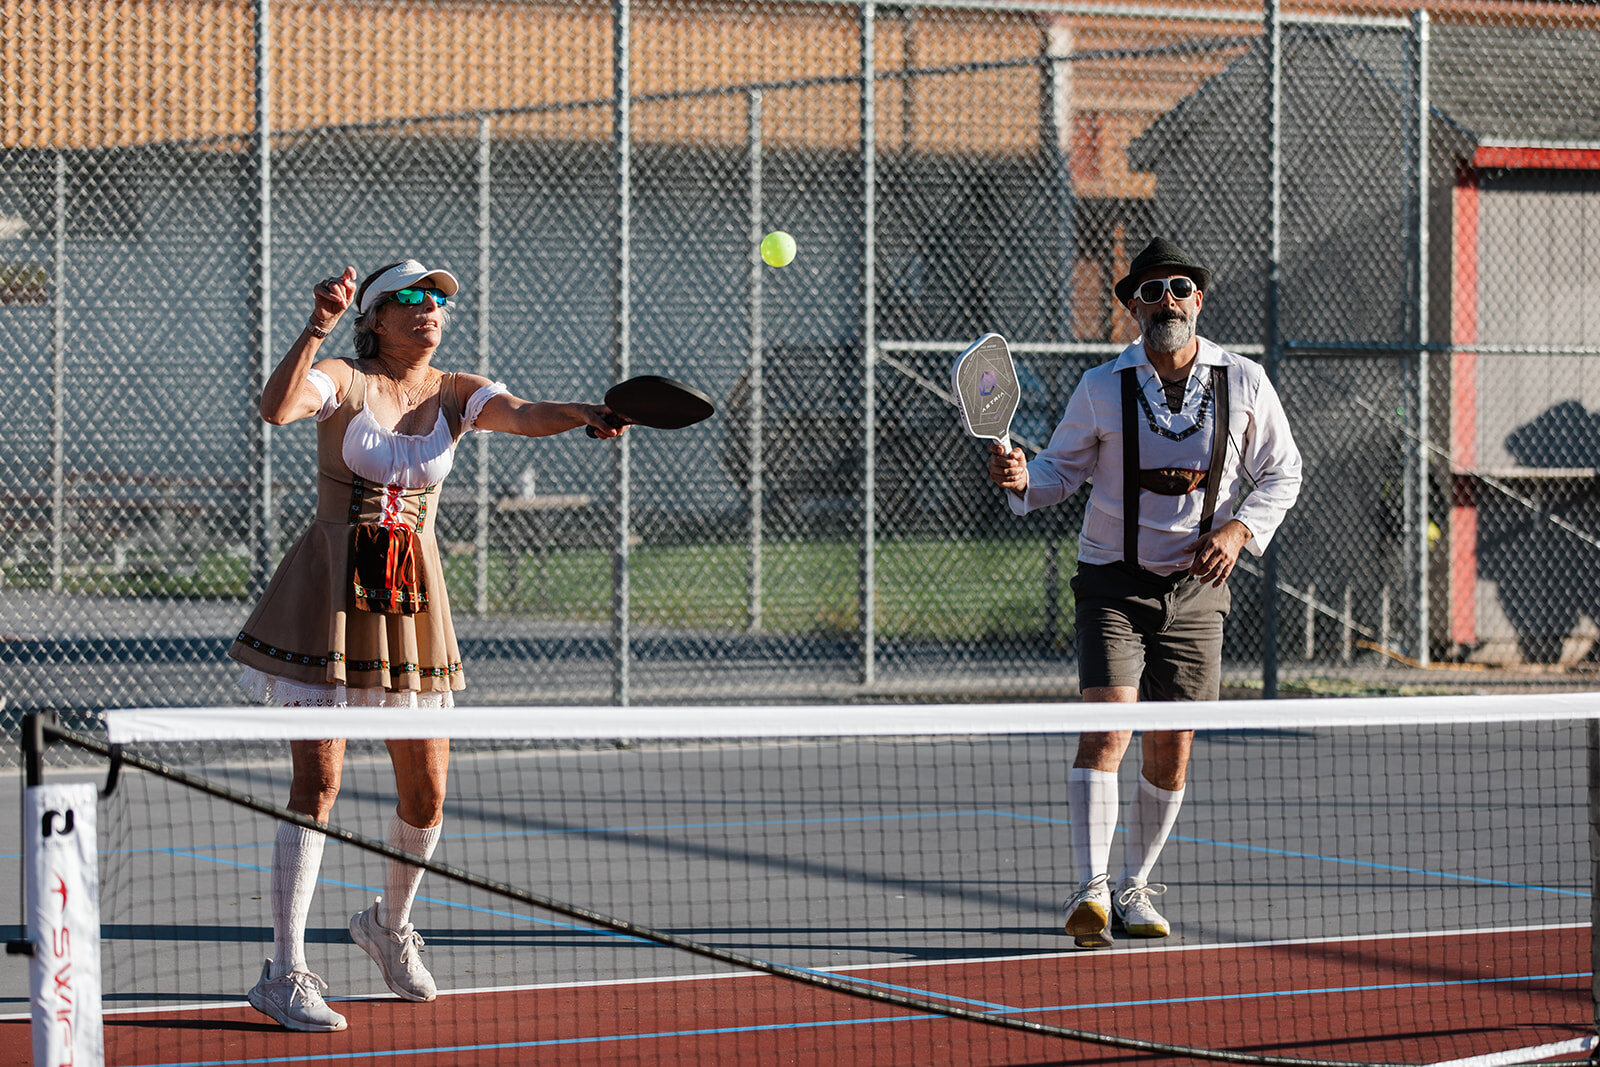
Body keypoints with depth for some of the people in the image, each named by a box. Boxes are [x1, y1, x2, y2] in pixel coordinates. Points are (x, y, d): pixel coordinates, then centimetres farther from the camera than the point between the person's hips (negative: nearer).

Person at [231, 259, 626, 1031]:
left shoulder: (455, 395, 4)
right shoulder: (341, 382, -7)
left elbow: (526, 415, -16)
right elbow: (276, 408, -28)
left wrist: (584, 415, -37)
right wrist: (316, 328, -40)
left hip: (412, 601, 4)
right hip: (331, 594, -4)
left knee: (426, 792, 7)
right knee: (317, 781, -9)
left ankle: (390, 923, 36)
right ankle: (285, 974, -4)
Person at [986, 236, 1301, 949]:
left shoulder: (1244, 384, 1)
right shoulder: (1102, 388, -2)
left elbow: (1281, 473, 9)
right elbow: (1064, 469, 6)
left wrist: (1240, 529, -8)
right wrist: (1023, 480, -16)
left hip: (1196, 589, 2)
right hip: (1114, 582, -2)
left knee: (1171, 751, 6)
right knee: (1108, 727, -18)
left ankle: (1134, 889, 23)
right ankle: (1090, 893, -20)